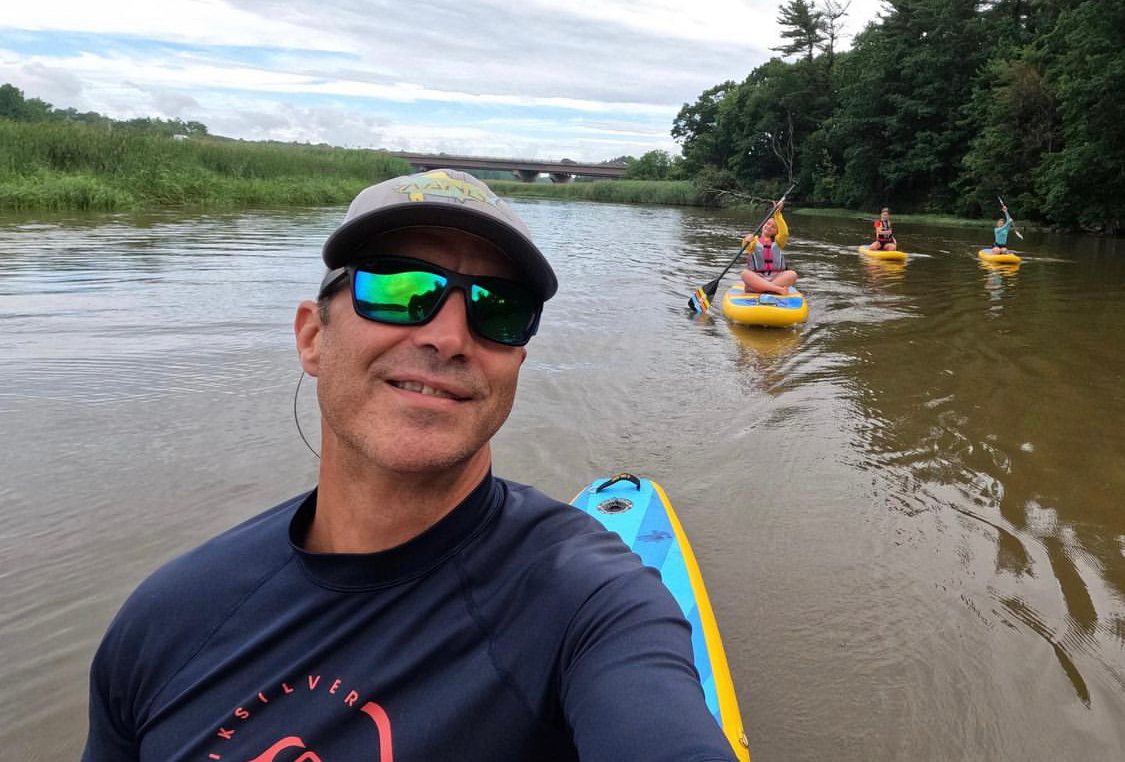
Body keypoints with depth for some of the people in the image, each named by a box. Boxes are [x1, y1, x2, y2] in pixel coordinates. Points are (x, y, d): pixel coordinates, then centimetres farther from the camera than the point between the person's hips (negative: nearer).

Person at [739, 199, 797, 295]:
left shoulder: (777, 241, 20)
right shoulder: (755, 240, 14)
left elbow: (784, 233, -1)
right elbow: (748, 248, -9)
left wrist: (777, 215, -9)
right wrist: (747, 242, -33)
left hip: (776, 277, 2)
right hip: (756, 278, -2)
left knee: (792, 274, -27)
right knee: (745, 274, -34)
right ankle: (778, 289, -43)